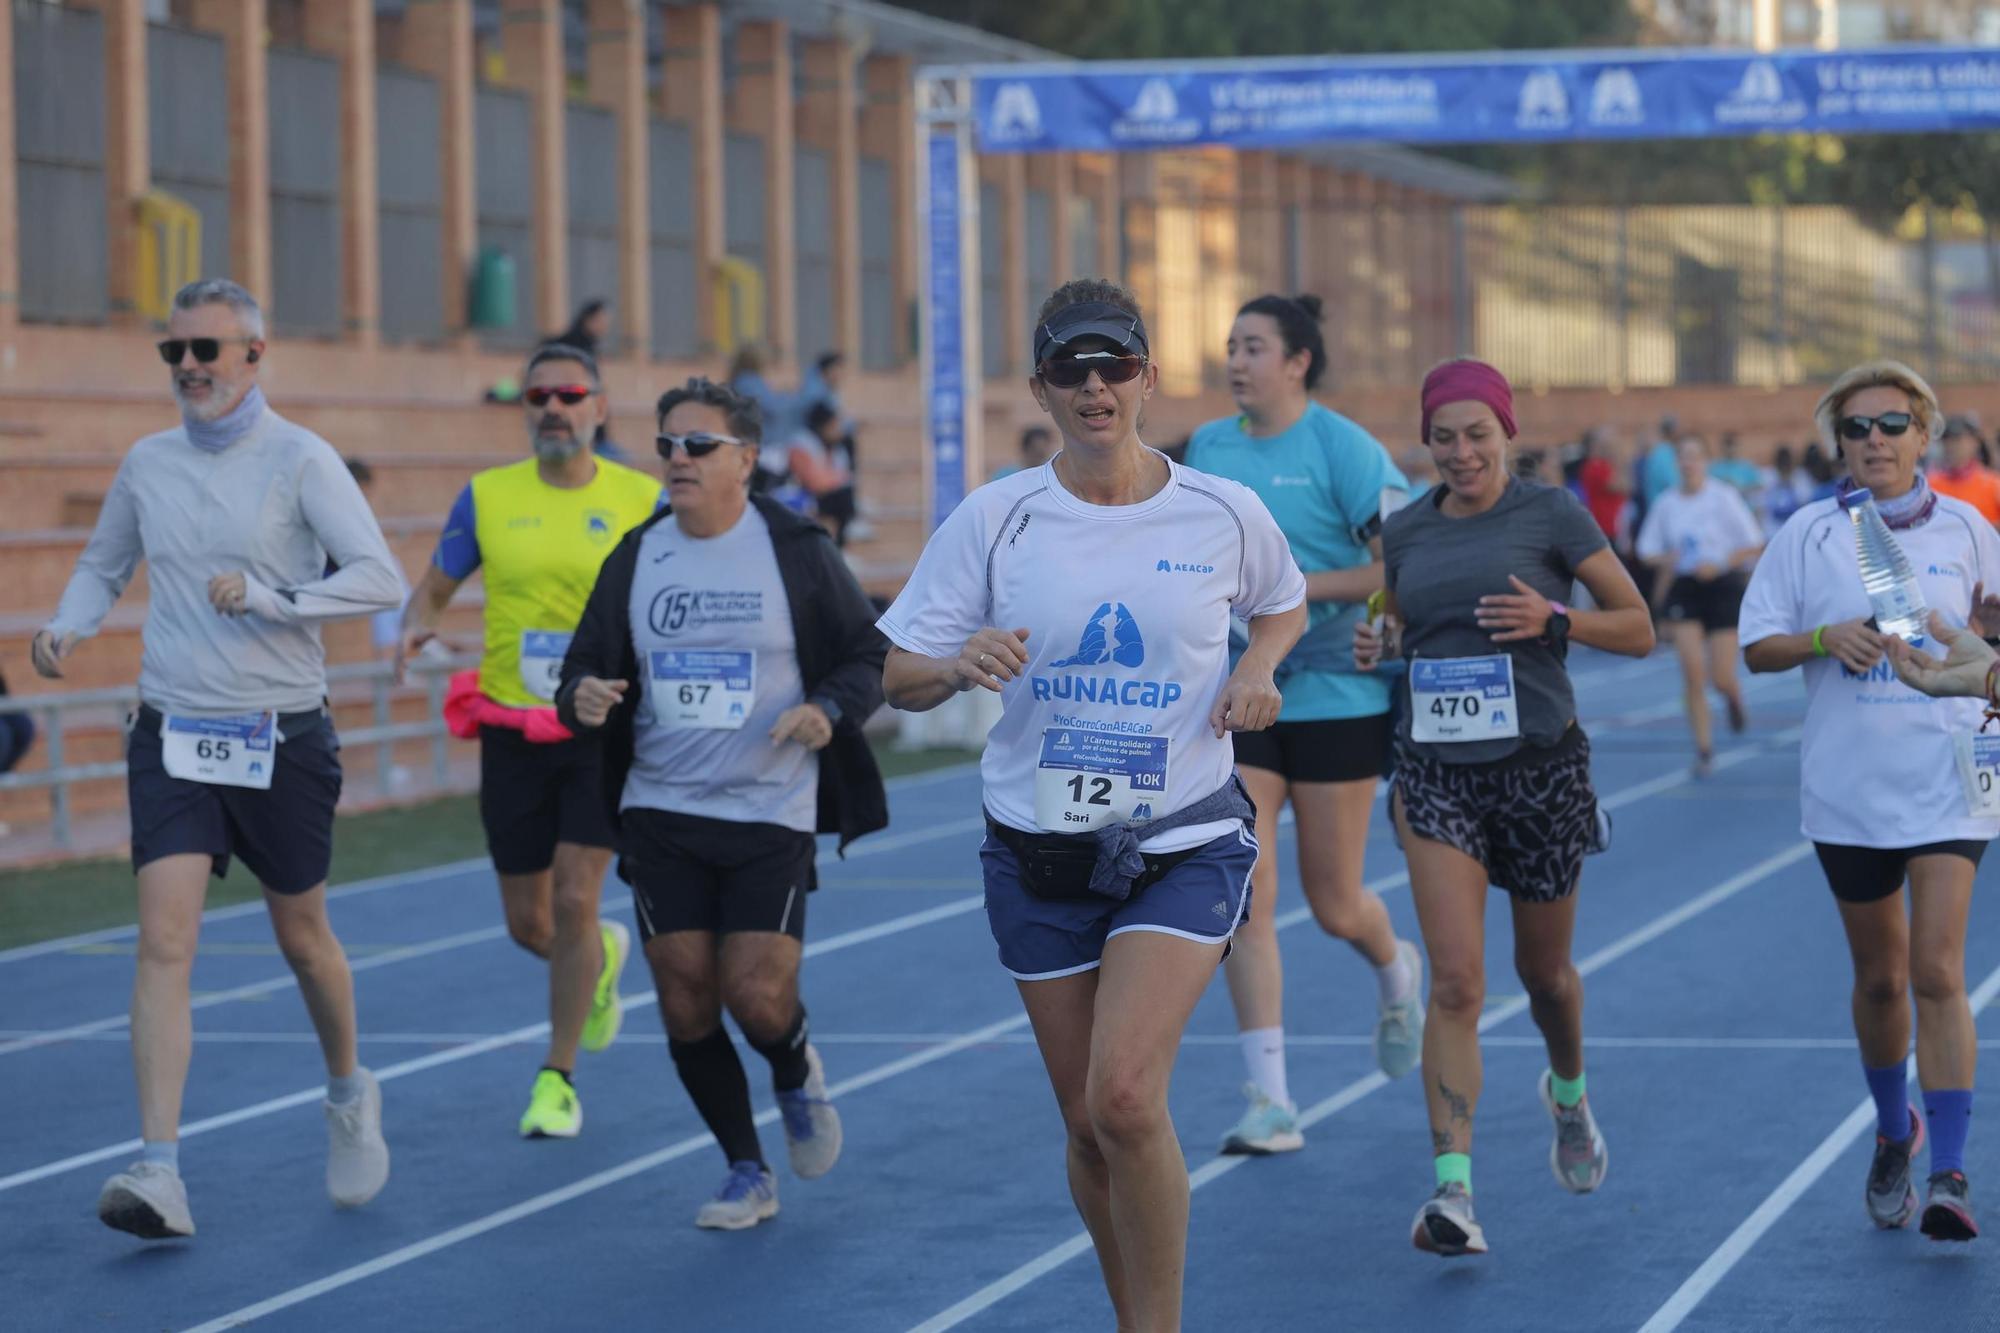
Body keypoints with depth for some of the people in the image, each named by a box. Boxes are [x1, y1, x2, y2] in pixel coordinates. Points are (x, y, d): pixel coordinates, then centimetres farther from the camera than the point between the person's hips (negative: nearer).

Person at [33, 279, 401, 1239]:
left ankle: (348, 1094, 43)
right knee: (164, 940, -13)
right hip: (172, 737, 2)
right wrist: (67, 628, 1)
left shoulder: (300, 460, -7)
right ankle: (160, 1177, -18)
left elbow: (380, 578, -15)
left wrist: (271, 598, -24)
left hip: (282, 738, -2)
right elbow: (103, 566, 21)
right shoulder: (147, 463, 6)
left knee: (302, 936, 13)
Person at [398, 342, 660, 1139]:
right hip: (512, 732, 2)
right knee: (528, 925, 7)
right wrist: (416, 626, -13)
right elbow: (433, 589, 9)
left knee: (573, 903, -12)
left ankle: (558, 1078, 2)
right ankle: (602, 958, 42)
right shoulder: (487, 496, 2)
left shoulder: (641, 500, -1)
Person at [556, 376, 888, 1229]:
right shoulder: (636, 558, 6)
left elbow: (873, 654, 3)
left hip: (771, 815, -3)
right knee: (686, 1006, 0)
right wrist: (582, 696, -14)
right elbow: (589, 665, 10)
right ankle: (746, 1174, 18)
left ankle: (797, 1076, 25)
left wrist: (830, 709, -17)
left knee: (757, 996, -12)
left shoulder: (797, 552, -3)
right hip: (661, 814, 3)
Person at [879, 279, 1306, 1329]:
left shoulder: (1224, 514, -2)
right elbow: (898, 680, -2)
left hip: (1185, 846, -2)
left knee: (1124, 1096, -20)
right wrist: (961, 664, -24)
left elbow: (1283, 605, 19)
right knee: (1088, 1125, 8)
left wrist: (1258, 666, -3)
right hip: (1038, 848, 2)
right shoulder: (993, 520, -3)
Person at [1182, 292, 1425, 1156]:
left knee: (1334, 907, 6)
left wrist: (1300, 584, -20)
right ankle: (1270, 1102, -4)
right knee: (1242, 897, -7)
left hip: (1335, 697, -4)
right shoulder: (1206, 448, 7)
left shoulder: (1345, 450, -10)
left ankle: (1397, 975, 43)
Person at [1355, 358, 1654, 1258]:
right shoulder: (1405, 533, 7)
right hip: (1437, 774, 1)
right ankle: (1452, 1191, -18)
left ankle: (1568, 1093, 50)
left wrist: (1554, 619, -18)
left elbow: (1638, 630, -1)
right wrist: (1378, 645, 0)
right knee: (1456, 982, -13)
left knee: (1544, 971, 16)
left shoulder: (1551, 515, -3)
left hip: (1540, 767, -1)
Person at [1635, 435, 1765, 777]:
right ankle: (1704, 749, -1)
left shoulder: (1723, 497, -6)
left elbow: (1754, 545, -4)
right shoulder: (1666, 503, 3)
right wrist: (1665, 561, -11)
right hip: (1682, 591, 2)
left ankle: (1734, 698, 37)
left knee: (1721, 678, -3)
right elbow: (1648, 550, 12)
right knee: (1693, 672, -10)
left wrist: (1720, 564, -17)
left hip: (1721, 586, -2)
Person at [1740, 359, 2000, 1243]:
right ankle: (1894, 1135, 36)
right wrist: (1825, 639, -17)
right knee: (1879, 979, 12)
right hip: (1848, 788, 1)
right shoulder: (1809, 534, 2)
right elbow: (1757, 648, 2)